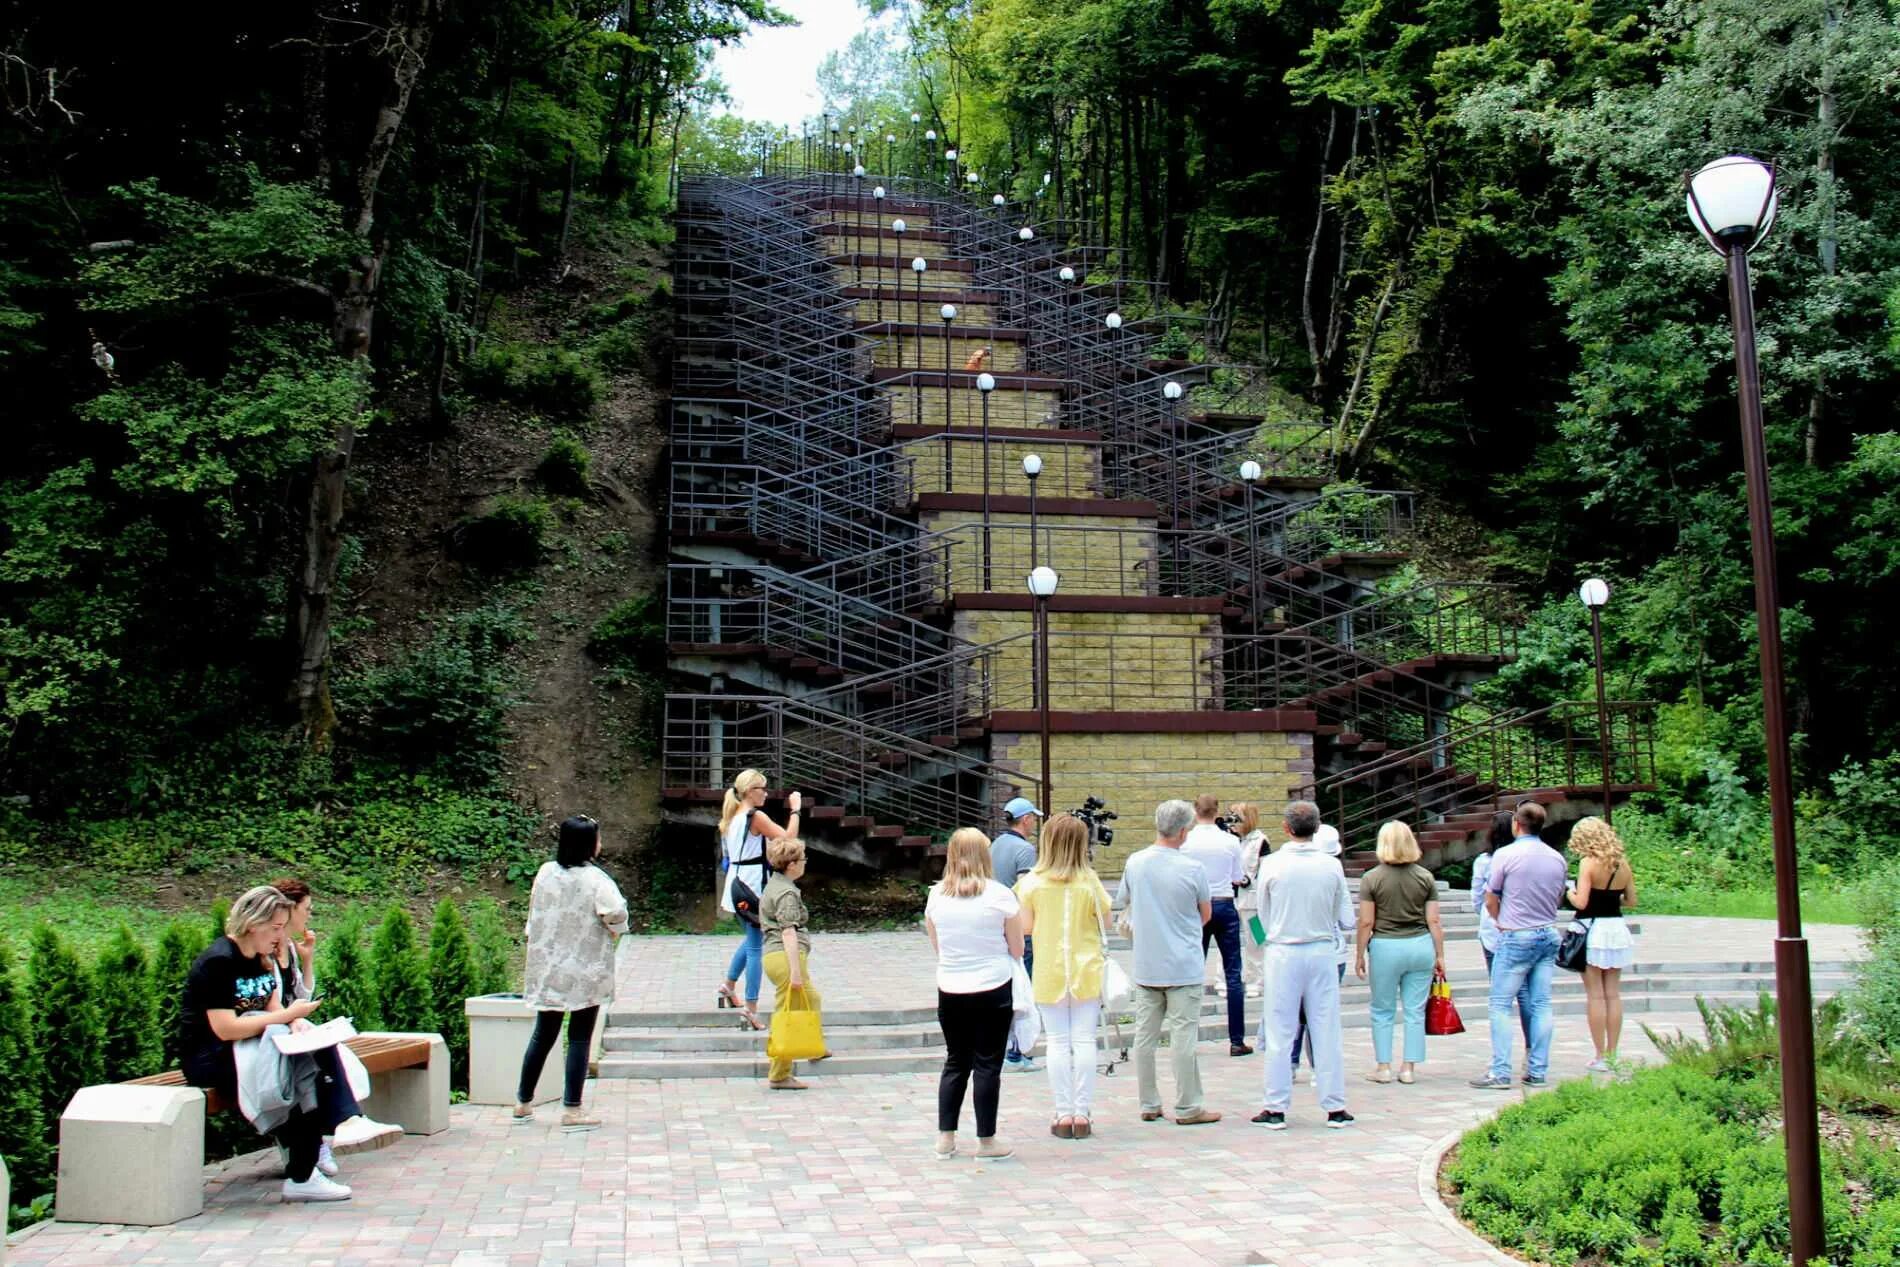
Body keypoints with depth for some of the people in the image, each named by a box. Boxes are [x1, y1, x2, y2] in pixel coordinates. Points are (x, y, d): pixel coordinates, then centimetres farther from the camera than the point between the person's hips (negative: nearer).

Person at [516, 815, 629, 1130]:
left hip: (548, 968, 5)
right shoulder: (595, 879, -16)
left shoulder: (545, 872, 0)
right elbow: (616, 915, -23)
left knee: (543, 1034, 16)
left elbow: (534, 912, 8)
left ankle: (523, 1103, 24)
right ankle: (571, 1110, 4)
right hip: (585, 971, -5)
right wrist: (614, 930, -2)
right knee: (580, 1038, 3)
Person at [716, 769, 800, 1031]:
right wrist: (795, 810, -9)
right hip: (753, 886, -9)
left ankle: (729, 985, 34)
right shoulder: (756, 816, -14)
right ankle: (751, 1007, -4)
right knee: (755, 946, -4)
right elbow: (788, 837, -19)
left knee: (751, 938, 26)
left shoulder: (732, 817, 12)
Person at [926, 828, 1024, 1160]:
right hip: (993, 990, -3)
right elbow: (1017, 950, -3)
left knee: (955, 1062, 15)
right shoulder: (1000, 895, -9)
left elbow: (936, 946, 11)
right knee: (987, 1065, 5)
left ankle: (945, 1138, 17)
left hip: (950, 992, 3)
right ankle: (986, 1141, 11)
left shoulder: (936, 895, 0)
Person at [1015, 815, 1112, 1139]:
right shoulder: (1090, 882, -7)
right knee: (1084, 1041, 5)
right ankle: (1082, 1115, 7)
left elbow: (1025, 927, -2)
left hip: (1049, 972, 0)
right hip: (1087, 970, 0)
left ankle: (1063, 1115, 7)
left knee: (1058, 1042, 6)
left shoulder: (1033, 882, -6)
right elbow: (1106, 925, 1)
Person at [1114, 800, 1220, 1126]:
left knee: (1145, 1035, 10)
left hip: (1145, 965, 4)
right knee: (1183, 1036, 1)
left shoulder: (1135, 863, -2)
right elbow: (1206, 915, 2)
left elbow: (1123, 902, 14)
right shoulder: (1193, 869, -12)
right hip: (1183, 965, -4)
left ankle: (1149, 1105, 17)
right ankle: (1187, 1108, 6)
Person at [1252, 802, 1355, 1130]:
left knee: (1280, 1033, 6)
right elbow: (1347, 920, 1)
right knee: (1327, 1031, 9)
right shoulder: (1332, 866, -5)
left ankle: (1275, 1108, 11)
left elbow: (1264, 916, 1)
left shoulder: (1272, 865, -9)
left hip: (1283, 953, -1)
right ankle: (1335, 1108, 15)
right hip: (1323, 952, 1)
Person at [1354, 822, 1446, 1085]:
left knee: (1382, 1011, 10)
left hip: (1386, 947, -2)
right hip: (1420, 946, 2)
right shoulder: (1426, 877, 1)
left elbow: (1366, 922, -7)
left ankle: (1384, 1067, 13)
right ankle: (1409, 1068, 11)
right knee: (1415, 1011, 9)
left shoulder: (1372, 878, -7)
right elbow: (1434, 921, 1)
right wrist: (1440, 955, 8)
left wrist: (1360, 955, 3)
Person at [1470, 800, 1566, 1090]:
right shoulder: (1557, 859, 6)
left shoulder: (1506, 855, -10)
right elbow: (1558, 900, 16)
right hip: (1549, 935, 6)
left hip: (1516, 938, -5)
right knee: (1541, 1005, 8)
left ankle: (1500, 1073, -5)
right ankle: (1538, 1072, 10)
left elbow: (1490, 902, -4)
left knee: (1501, 1005, -1)